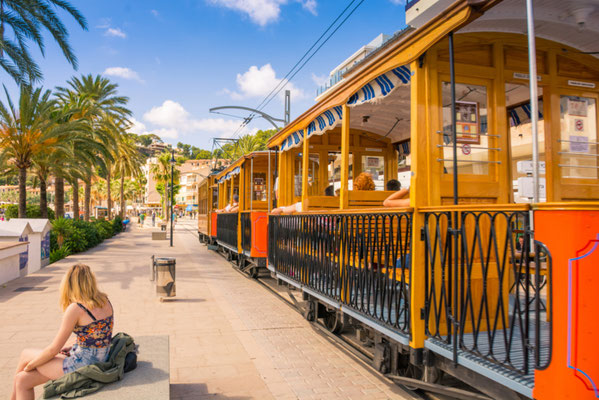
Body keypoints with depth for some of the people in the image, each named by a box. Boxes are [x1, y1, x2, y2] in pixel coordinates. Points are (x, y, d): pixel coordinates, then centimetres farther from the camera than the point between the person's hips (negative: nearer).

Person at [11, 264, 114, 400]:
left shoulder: (76, 308, -18)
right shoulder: (105, 301, 3)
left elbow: (53, 349, -11)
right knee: (22, 380, 19)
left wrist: (29, 365, 5)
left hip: (82, 366, -7)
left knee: (25, 354, 17)